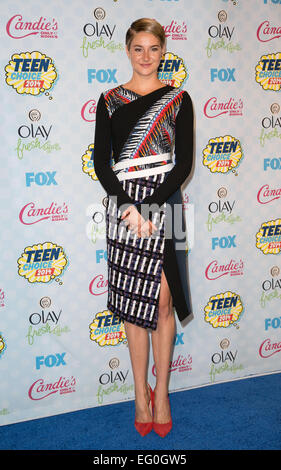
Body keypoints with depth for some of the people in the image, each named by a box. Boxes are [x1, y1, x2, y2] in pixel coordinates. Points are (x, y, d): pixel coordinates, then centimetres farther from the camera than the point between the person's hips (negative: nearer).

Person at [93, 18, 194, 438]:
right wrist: (128, 206, -12)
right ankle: (141, 394, 21)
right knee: (133, 303, 7)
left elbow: (185, 162, -2)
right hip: (122, 205, 1)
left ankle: (161, 393, 19)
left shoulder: (178, 99, 5)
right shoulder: (110, 100, 8)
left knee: (162, 303, 2)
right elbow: (101, 162, 2)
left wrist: (151, 206, -13)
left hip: (165, 203, -1)